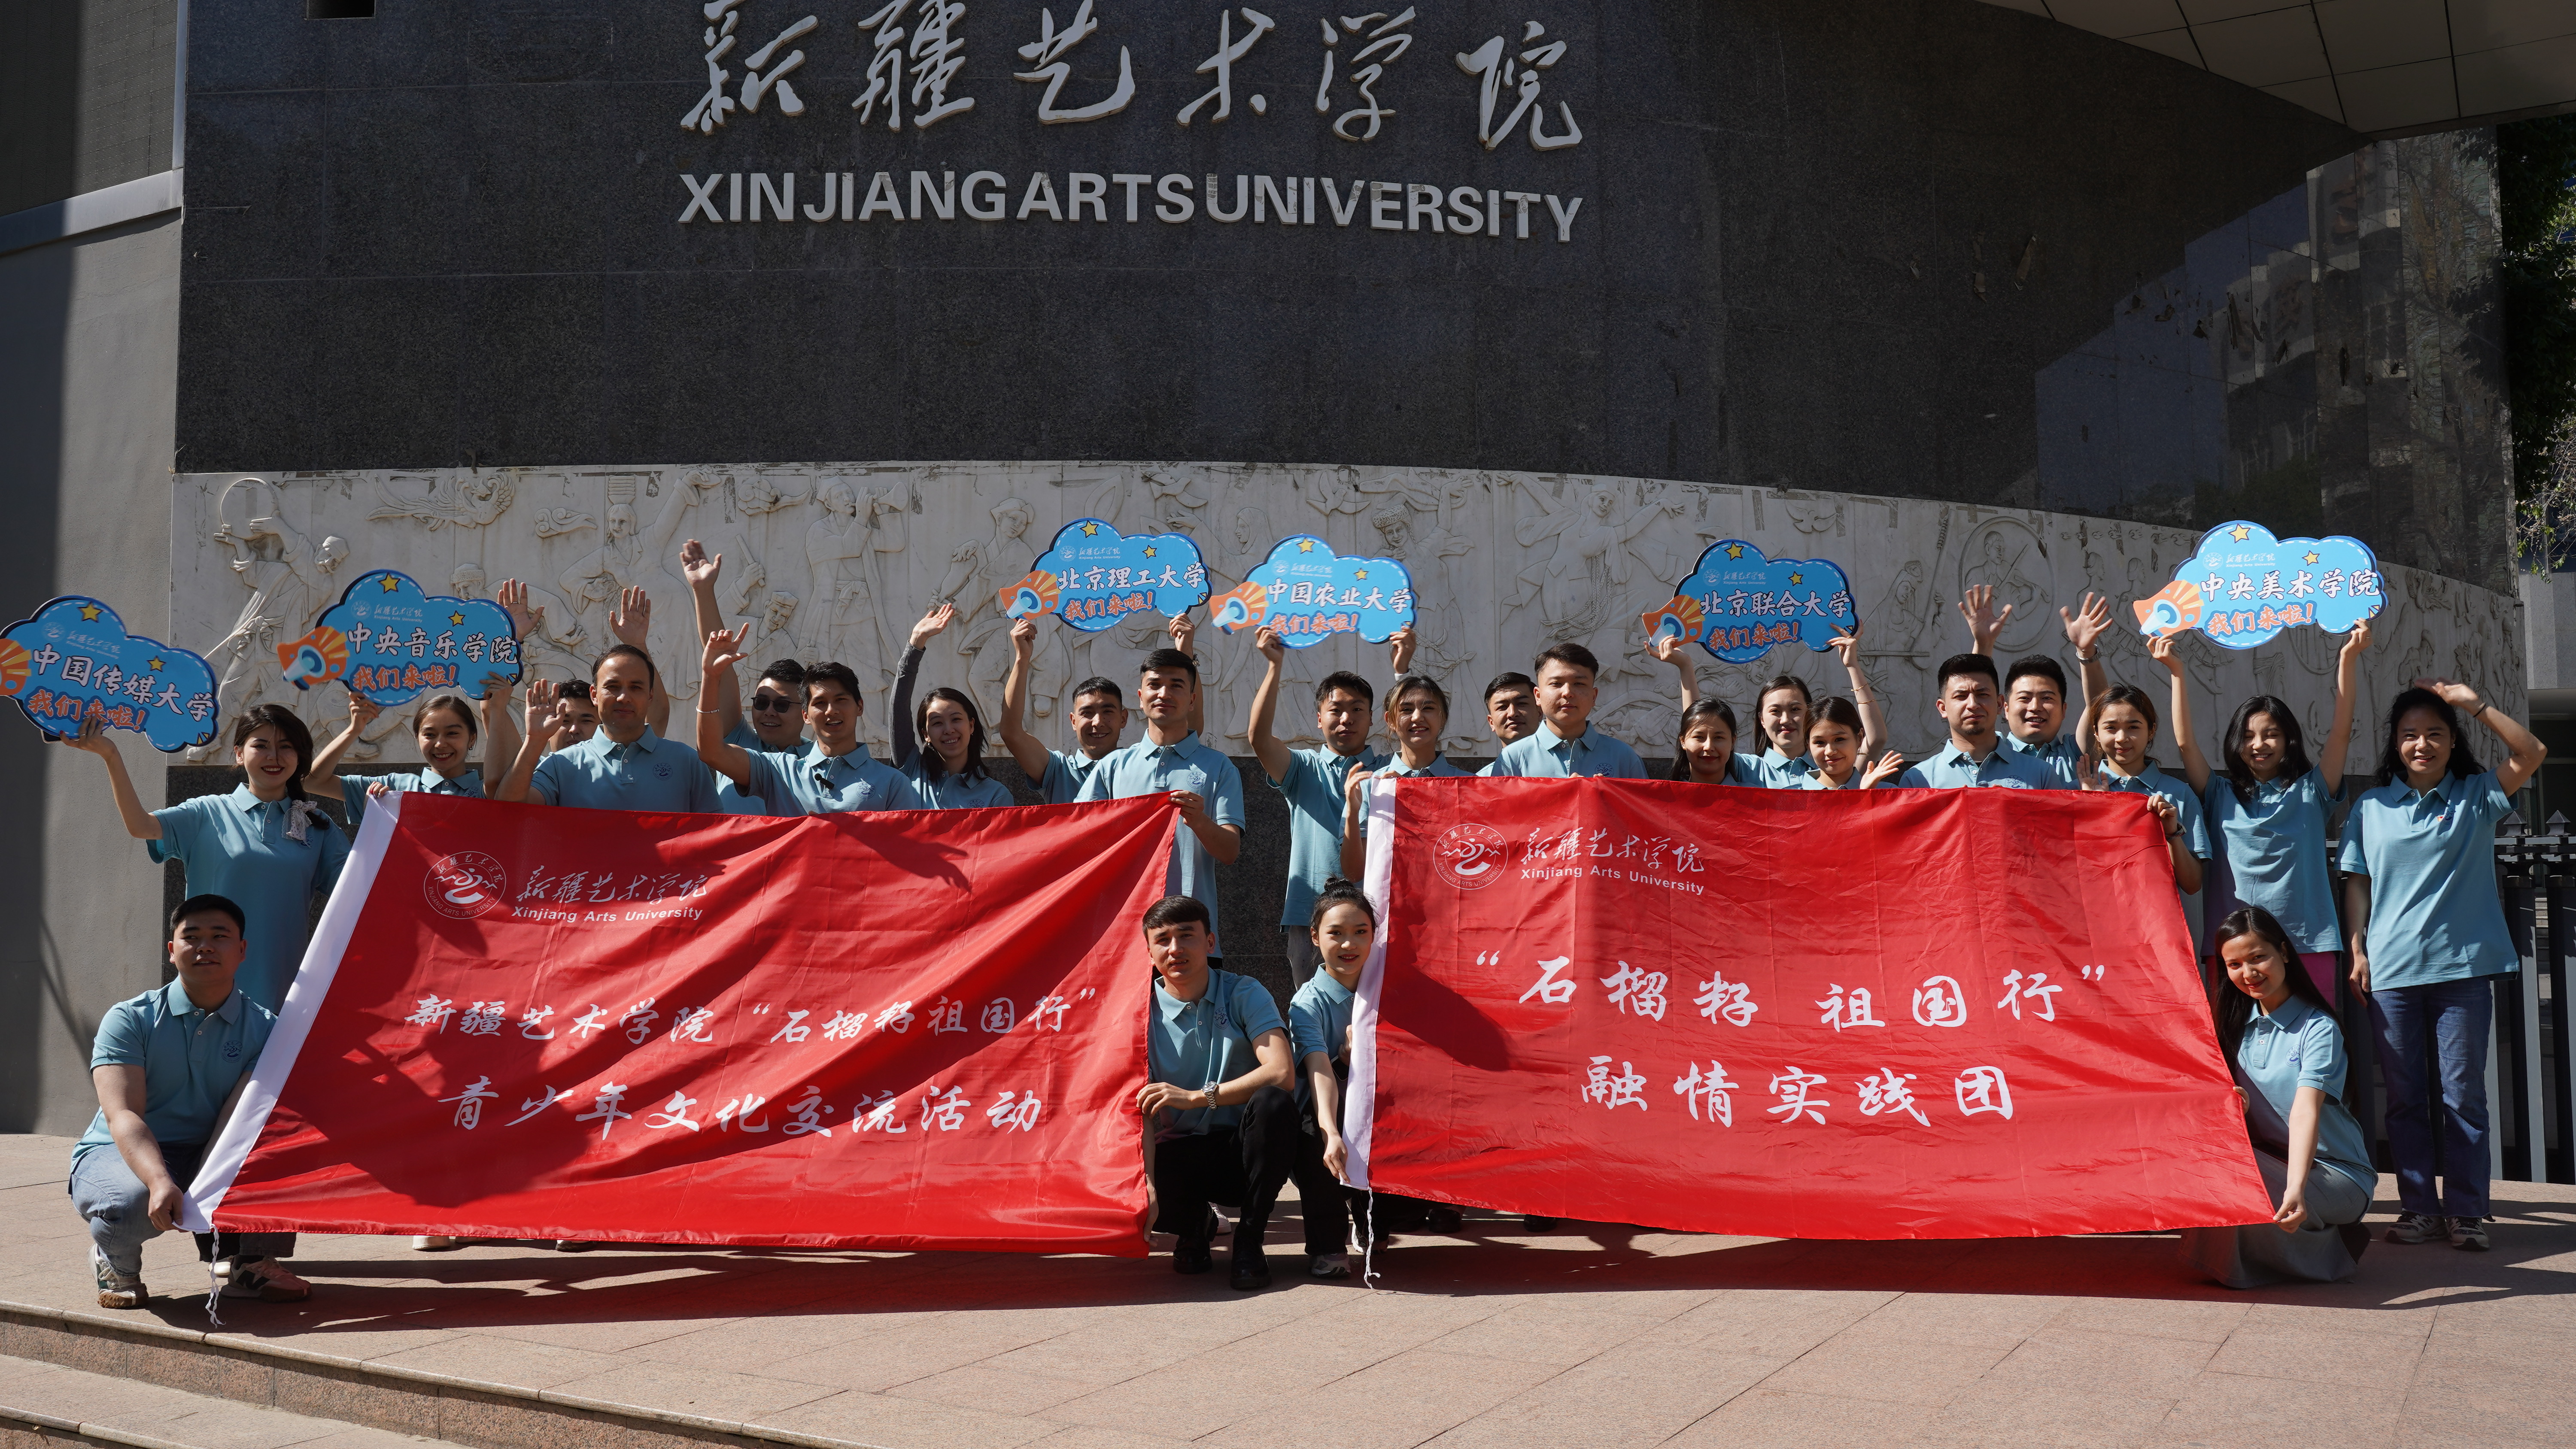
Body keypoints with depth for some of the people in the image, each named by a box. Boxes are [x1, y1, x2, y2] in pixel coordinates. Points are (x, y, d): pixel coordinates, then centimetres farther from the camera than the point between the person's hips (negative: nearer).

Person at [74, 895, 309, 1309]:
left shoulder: (263, 1029, -4)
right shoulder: (130, 1019, -9)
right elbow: (123, 1115, -24)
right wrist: (160, 1181, -44)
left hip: (207, 1164, 2)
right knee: (132, 1203, -38)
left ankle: (247, 1263, -14)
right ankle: (116, 1260, 1)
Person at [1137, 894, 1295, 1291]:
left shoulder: (1244, 994, -7)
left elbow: (1280, 1072, -23)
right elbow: (1139, 1104, -11)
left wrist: (1197, 1096, -29)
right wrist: (1146, 1179, -28)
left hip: (1243, 1151, -1)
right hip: (1181, 1155, 1)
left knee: (1274, 1103, -33)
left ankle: (1249, 1240, -15)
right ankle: (1195, 1224, 8)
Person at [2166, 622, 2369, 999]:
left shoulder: (2310, 793, 13)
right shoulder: (2221, 796, 13)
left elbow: (2340, 733, 3)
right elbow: (2185, 742, 5)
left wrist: (2348, 659, -5)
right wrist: (2176, 671, -2)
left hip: (2307, 945, 0)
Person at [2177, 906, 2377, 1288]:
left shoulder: (2318, 1028, -13)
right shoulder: (2236, 1020, 5)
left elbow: (2305, 1111, -28)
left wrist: (2295, 1190, -41)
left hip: (2335, 1172, -5)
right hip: (2270, 1161, 5)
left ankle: (2323, 1252, -6)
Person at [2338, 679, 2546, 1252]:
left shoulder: (2477, 797, 6)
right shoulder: (2371, 807, 9)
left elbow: (2532, 754, -9)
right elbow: (2356, 883, 10)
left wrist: (2475, 703, -11)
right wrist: (2358, 951, 2)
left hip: (2463, 966, -1)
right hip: (2391, 969, 1)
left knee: (2463, 1094, 1)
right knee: (2405, 1096, 5)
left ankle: (2466, 1211, 6)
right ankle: (2417, 1208, 11)